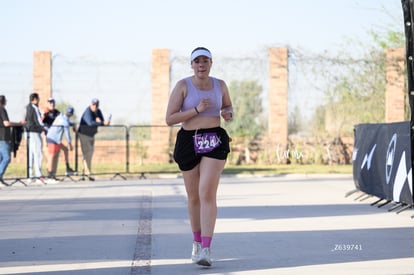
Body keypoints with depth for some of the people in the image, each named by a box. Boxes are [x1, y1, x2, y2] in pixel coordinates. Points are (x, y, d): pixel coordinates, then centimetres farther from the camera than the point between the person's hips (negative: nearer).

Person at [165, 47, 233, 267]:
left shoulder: (220, 85, 6)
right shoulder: (182, 86, -4)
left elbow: (228, 106, 24)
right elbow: (169, 119, -9)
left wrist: (228, 113, -1)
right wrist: (197, 109, -19)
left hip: (215, 142, 0)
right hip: (189, 142, 0)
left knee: (208, 193, -15)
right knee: (194, 197, 12)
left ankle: (206, 250, -19)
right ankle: (197, 241, 34)